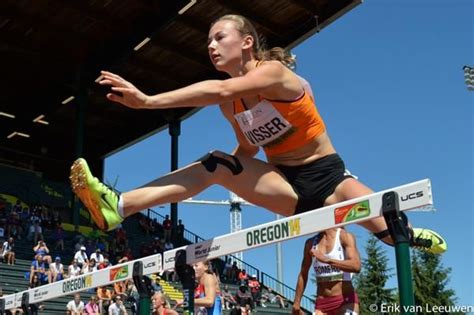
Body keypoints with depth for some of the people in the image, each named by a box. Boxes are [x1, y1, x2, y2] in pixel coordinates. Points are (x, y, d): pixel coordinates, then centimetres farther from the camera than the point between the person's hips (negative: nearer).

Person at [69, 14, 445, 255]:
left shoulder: (274, 70, -19)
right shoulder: (230, 104, 0)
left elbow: (219, 90, -38)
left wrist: (148, 100, -43)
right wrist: (234, 179, -3)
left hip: (326, 176, -3)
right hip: (285, 184, 3)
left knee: (395, 232, -13)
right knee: (216, 165, -21)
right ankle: (118, 207, -34)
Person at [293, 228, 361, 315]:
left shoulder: (344, 236, -4)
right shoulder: (310, 243, 9)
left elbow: (356, 266, -20)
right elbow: (303, 274, 16)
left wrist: (326, 259, -30)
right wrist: (296, 304, 13)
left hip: (346, 300, -4)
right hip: (322, 302, 4)